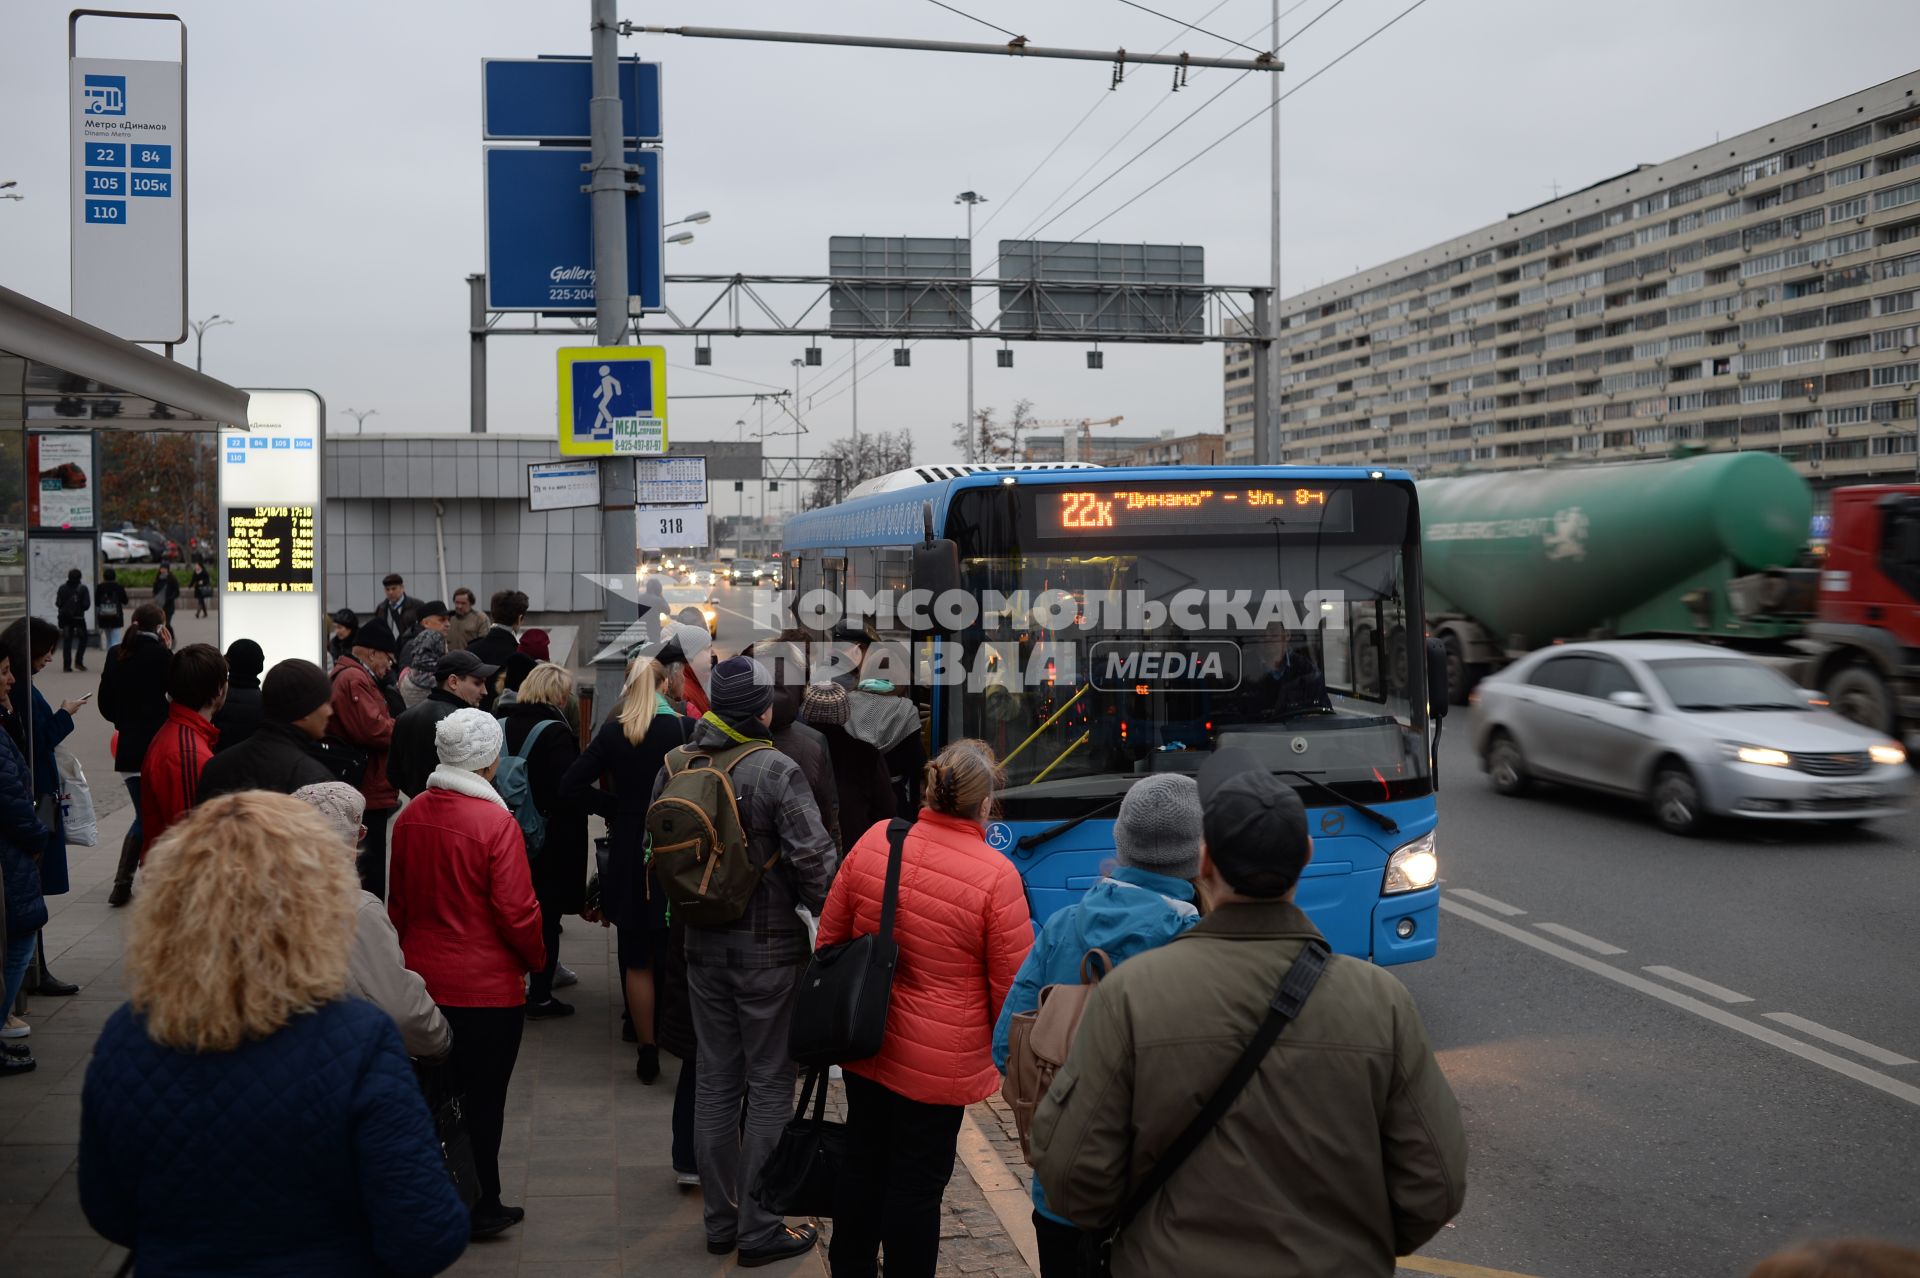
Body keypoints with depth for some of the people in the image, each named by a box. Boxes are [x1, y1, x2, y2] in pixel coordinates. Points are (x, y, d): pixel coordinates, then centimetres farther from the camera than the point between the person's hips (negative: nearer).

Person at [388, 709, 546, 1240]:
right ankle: (481, 1209, 19)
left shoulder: (410, 817, -1)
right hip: (487, 987, -5)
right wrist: (536, 959, 0)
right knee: (481, 1098, 8)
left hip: (422, 979, 6)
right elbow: (516, 912, -18)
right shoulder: (496, 823, -20)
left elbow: (398, 899, 10)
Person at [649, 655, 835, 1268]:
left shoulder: (675, 765, 0)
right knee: (770, 1088, 5)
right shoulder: (775, 770, -18)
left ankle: (720, 1219, 24)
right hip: (769, 948, -6)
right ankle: (760, 1229, 11)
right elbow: (814, 861, -20)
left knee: (715, 1081, 15)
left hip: (703, 944, 6)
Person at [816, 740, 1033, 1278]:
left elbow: (831, 937, 6)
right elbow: (1013, 988, -13)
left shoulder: (875, 840, -6)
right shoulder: (996, 876, -20)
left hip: (866, 1046, 5)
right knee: (917, 1184, 10)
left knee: (862, 1164, 21)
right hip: (938, 1063, -5)